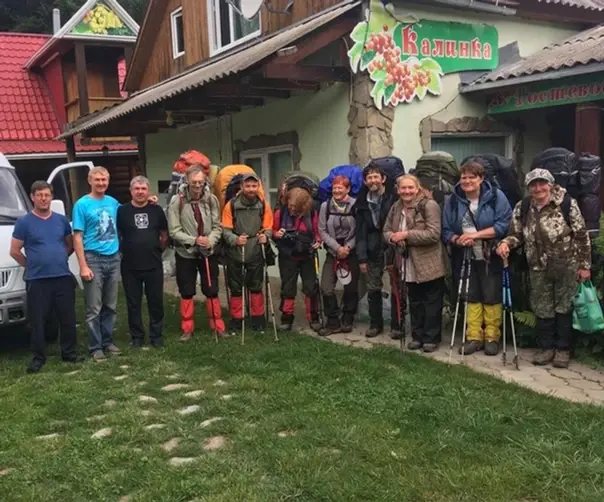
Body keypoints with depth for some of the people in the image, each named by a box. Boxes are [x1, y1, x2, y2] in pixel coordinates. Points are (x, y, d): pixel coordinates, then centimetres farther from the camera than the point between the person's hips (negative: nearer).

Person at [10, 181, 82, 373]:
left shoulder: (61, 220, 8)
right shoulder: (24, 222, -2)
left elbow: (71, 244, 19)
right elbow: (15, 251, 1)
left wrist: (60, 259, 9)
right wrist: (32, 265, 5)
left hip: (63, 278, 3)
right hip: (37, 281, -3)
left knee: (68, 318, 8)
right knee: (38, 321, 2)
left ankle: (69, 352, 21)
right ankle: (38, 357, 13)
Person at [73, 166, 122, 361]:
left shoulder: (113, 202, 9)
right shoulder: (82, 204, -5)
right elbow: (77, 237, -7)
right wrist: (83, 266, -14)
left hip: (113, 259, 5)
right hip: (94, 259, -5)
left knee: (110, 306, 11)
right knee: (94, 308, -1)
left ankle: (107, 341, 22)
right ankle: (95, 347, 8)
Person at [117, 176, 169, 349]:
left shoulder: (156, 210, 5)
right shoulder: (122, 211, -1)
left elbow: (164, 234, 14)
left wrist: (158, 250, 8)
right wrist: (124, 250, 4)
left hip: (154, 265, 1)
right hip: (130, 267, -1)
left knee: (156, 302, 7)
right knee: (133, 303, 8)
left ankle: (156, 335, 20)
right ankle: (136, 336, 20)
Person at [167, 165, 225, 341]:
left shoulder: (211, 199, -5)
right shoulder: (177, 201, -11)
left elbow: (217, 226, -3)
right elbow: (174, 231, -12)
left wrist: (210, 240, -22)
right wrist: (194, 240, -23)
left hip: (208, 253, 1)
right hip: (185, 254, -1)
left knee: (212, 291, 9)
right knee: (186, 293, 9)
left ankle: (218, 326, 22)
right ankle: (187, 329, 22)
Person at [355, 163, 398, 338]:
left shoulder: (393, 198, -3)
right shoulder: (362, 203, 8)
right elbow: (360, 232, 6)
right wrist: (362, 257, 0)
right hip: (373, 252, 4)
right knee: (373, 290, 10)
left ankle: (396, 325, 10)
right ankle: (375, 324, 22)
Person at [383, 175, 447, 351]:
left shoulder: (429, 205, -15)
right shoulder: (396, 207, 8)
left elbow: (433, 234, -23)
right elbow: (386, 231, 12)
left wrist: (407, 234, -24)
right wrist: (392, 237, -11)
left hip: (429, 264, -6)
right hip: (409, 265, 7)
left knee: (432, 303, 5)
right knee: (415, 303, 16)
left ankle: (431, 338, 15)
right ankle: (417, 336, 28)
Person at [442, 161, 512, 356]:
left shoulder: (496, 196, -9)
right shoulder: (453, 200, 2)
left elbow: (504, 225, -17)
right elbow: (446, 230, 2)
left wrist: (476, 234, -24)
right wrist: (457, 239, -20)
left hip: (491, 258, -3)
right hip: (466, 259, 4)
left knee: (492, 298, 5)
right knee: (471, 298, 11)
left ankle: (492, 337, 16)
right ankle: (474, 337, 19)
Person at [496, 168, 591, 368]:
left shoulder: (567, 204, -13)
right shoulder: (522, 208, -3)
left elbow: (582, 236, -8)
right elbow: (517, 235, 4)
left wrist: (585, 265, -8)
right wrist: (505, 243, -19)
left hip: (566, 266, -3)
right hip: (538, 268, 4)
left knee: (564, 306, 8)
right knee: (542, 308, 12)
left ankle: (563, 349, 21)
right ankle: (547, 347, 26)